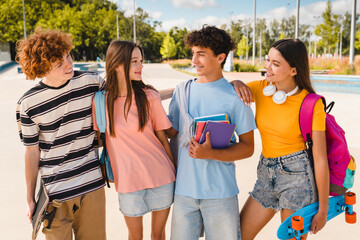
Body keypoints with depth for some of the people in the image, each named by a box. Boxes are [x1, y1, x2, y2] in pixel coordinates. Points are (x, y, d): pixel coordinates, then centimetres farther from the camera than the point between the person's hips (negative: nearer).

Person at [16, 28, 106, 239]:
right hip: (55, 192, -2)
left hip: (92, 184, 2)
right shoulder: (28, 104, -9)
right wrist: (30, 199, 4)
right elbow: (32, 152, -1)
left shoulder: (92, 82, -5)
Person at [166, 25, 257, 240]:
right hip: (184, 189, 3)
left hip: (220, 192, -3)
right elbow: (171, 132, 12)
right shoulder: (182, 91, 7)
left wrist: (211, 154, -18)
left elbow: (247, 147, -4)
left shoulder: (235, 96, -5)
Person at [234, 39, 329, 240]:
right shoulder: (260, 88, 0)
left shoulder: (312, 103, -12)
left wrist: (323, 209, -7)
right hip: (267, 175, 5)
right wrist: (235, 84, -13)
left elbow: (320, 159, -10)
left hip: (298, 176, -5)